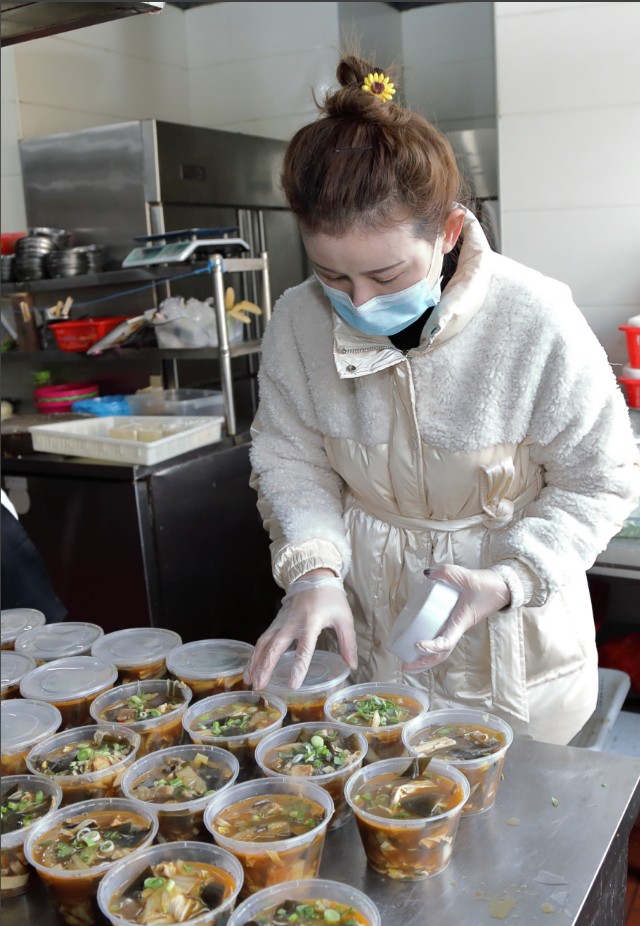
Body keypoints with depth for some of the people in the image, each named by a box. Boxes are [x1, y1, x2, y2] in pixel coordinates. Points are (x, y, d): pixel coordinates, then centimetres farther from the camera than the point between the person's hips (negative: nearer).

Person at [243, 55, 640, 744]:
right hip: (368, 630, 3)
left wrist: (507, 579, -25)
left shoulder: (535, 320, -24)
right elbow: (288, 460, -1)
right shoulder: (298, 322, -14)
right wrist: (312, 569, -18)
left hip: (513, 636, -2)